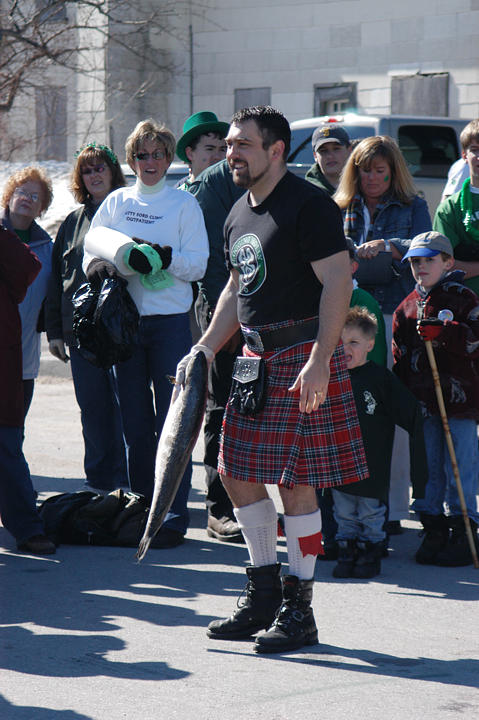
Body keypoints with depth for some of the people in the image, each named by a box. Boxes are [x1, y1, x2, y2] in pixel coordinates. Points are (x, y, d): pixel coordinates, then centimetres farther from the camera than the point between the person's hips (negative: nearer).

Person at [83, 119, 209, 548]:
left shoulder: (184, 204, 4)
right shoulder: (116, 202, 12)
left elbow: (198, 265, -3)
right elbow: (92, 245, 9)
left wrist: (162, 257, -20)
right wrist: (99, 264, -13)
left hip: (171, 322, -3)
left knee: (171, 423, -6)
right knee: (135, 423, 6)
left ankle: (174, 514, -5)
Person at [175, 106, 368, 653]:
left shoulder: (308, 206, -12)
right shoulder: (238, 215, 15)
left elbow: (337, 282, -17)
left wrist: (319, 360, -24)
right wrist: (205, 350, 16)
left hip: (304, 357, -9)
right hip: (256, 357, 9)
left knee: (295, 482, -6)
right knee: (238, 473, 9)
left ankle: (299, 612, 3)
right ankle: (264, 597, 22)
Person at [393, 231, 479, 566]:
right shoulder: (408, 307, 14)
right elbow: (400, 356, 17)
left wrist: (443, 333, -24)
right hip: (422, 399, 5)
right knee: (428, 469, 7)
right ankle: (434, 530, 15)